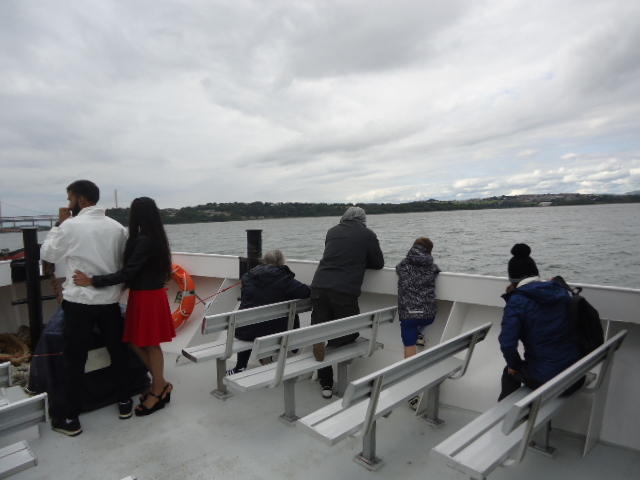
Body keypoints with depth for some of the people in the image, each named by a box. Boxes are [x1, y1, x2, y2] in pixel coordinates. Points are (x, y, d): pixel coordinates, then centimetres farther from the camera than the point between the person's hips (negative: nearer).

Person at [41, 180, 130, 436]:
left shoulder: (71, 226, -12)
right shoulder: (117, 227, 0)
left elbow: (46, 254, 2)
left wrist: (59, 224, 7)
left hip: (79, 302, -3)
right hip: (110, 300, 4)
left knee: (74, 359, 9)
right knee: (117, 352, 15)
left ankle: (70, 419, 19)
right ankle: (124, 402, 27)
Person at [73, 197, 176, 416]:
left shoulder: (144, 241, -21)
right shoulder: (154, 238, 6)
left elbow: (127, 273, -23)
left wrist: (92, 281, -18)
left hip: (147, 297, -9)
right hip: (147, 294, 9)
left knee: (150, 344, 5)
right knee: (137, 342, 16)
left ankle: (159, 389, 21)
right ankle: (160, 385, 26)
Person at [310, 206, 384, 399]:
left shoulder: (332, 231, 17)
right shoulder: (368, 235, 6)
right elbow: (379, 264, 14)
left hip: (319, 287, 4)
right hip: (344, 291, -3)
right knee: (351, 331, 18)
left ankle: (326, 385, 14)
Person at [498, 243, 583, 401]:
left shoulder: (517, 301, -16)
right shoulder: (561, 290, 1)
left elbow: (507, 343, -23)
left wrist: (514, 366, -2)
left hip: (545, 381, -5)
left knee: (510, 372, 26)